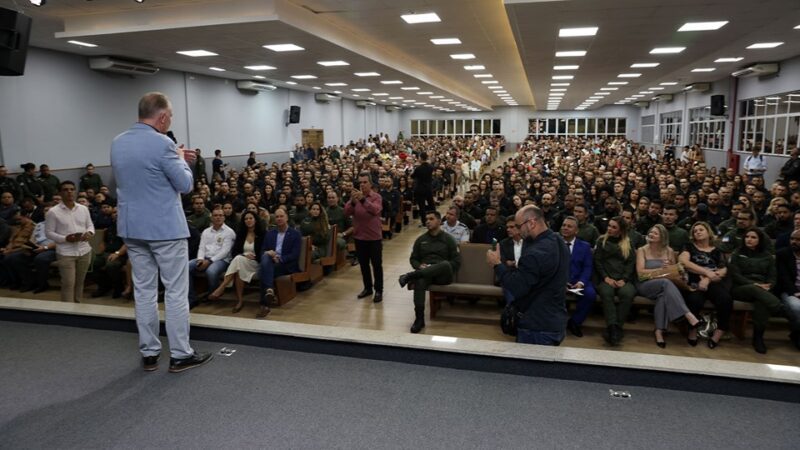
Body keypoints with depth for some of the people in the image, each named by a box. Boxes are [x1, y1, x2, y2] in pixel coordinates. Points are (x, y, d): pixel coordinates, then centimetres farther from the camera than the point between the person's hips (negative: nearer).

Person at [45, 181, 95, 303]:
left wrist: (90, 233, -11)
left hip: (84, 251, 4)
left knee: (80, 282, 14)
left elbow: (90, 225, 13)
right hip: (65, 253, -4)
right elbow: (49, 233, -5)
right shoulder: (53, 212, -6)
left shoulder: (84, 209, 7)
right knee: (68, 284, -5)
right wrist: (65, 238, -20)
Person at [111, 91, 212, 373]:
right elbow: (185, 185, -11)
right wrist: (181, 161, 6)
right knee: (176, 292, 1)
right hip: (165, 228, -7)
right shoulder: (162, 144, -16)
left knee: (143, 290, 12)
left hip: (132, 227, 7)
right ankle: (180, 355, 8)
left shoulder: (117, 143, 8)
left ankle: (149, 353, 19)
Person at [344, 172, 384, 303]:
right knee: (363, 264, 15)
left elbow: (375, 210, -30)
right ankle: (367, 288, 30)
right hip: (359, 236, 4)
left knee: (376, 265, 3)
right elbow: (346, 212, -12)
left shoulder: (377, 197, -9)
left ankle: (379, 291, 14)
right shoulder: (355, 196, 2)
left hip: (374, 237, -4)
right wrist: (353, 202, -32)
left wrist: (363, 199, -44)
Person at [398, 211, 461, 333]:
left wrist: (438, 269, -11)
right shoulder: (421, 239, 18)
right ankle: (419, 319, -35)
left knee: (446, 264, -39)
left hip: (443, 275, -2)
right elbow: (413, 259, 20)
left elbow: (457, 262, 3)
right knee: (419, 281, -37)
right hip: (424, 273, 2)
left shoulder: (448, 239, 8)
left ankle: (410, 276, -39)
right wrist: (420, 266, -4)